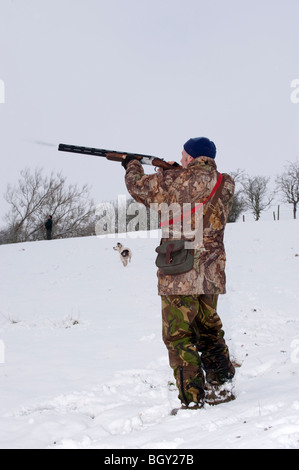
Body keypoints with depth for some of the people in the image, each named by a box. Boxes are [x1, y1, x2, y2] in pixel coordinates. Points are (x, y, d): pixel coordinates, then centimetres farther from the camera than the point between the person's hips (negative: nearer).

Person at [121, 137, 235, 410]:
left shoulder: (174, 181, -12)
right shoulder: (226, 186, 3)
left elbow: (138, 186, 4)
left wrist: (132, 165, 24)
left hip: (179, 274, -6)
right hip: (212, 274, 6)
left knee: (178, 336, 0)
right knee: (209, 329, 23)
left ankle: (193, 398, -5)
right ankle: (222, 381, 30)